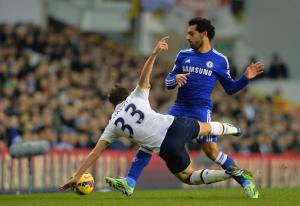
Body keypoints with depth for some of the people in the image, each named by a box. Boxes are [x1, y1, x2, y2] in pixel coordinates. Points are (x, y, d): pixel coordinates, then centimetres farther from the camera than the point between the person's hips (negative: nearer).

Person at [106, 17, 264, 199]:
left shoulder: (220, 60, 2)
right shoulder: (183, 55, 10)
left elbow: (230, 88, 10)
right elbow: (168, 83, 12)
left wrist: (246, 78, -6)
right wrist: (176, 79, -10)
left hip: (201, 110, -4)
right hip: (179, 109, 4)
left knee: (211, 151, -16)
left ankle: (245, 181, 0)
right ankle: (130, 182, -7)